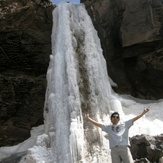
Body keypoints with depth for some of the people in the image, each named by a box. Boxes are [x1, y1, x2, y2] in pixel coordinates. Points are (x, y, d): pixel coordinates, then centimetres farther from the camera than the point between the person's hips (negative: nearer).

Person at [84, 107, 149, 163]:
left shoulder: (125, 125, 17)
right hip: (114, 150, 1)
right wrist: (88, 119, 11)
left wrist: (143, 112, 8)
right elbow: (98, 124, 18)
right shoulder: (108, 127, 20)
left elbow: (134, 119, 14)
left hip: (124, 148, -1)